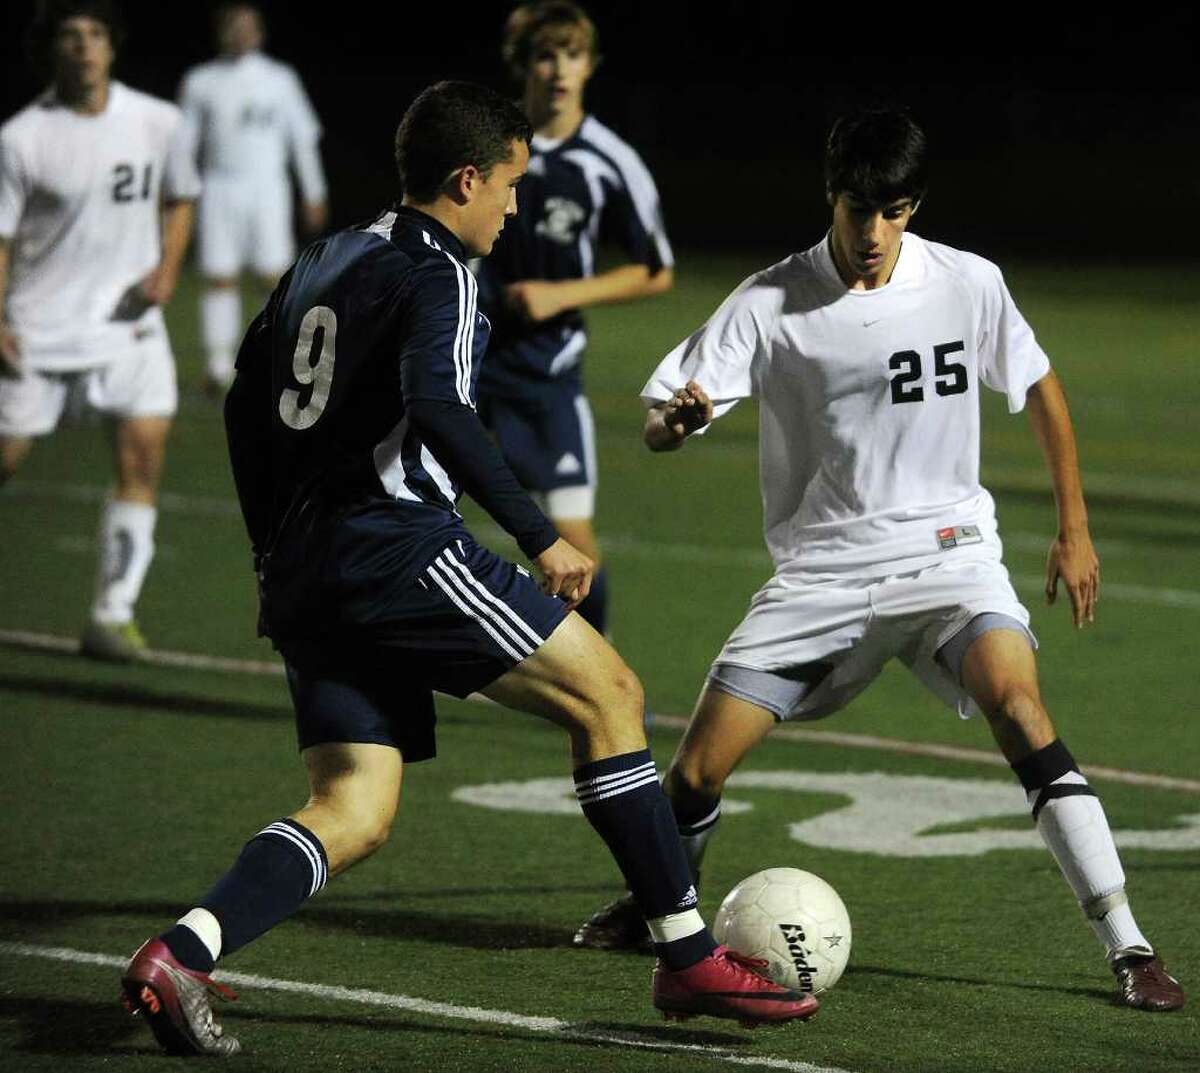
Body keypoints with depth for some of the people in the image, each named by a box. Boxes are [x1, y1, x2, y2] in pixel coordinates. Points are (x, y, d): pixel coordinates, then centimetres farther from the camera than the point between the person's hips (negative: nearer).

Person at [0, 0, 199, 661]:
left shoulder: (157, 123, 0)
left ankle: (112, 618, -5)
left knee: (144, 453, -10)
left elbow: (178, 198, 17)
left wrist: (167, 270, 1)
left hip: (128, 322, 2)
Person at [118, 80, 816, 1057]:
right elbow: (437, 410, -24)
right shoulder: (435, 273, -6)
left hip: (306, 569, 9)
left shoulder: (325, 263, 21)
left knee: (355, 813, 3)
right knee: (608, 693, 1)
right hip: (394, 544, -9)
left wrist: (279, 556, 31)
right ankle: (689, 957, 1)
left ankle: (180, 955, -18)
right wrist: (540, 538, -25)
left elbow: (246, 407, 25)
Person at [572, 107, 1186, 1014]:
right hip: (822, 572, 1)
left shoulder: (968, 285, -3)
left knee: (1015, 701, -30)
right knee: (696, 775, -4)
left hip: (948, 553, -1)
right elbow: (659, 426, -10)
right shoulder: (770, 304, -6)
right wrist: (679, 421, -34)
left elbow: (1040, 389, 14)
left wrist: (1075, 531, 12)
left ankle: (1127, 946, -27)